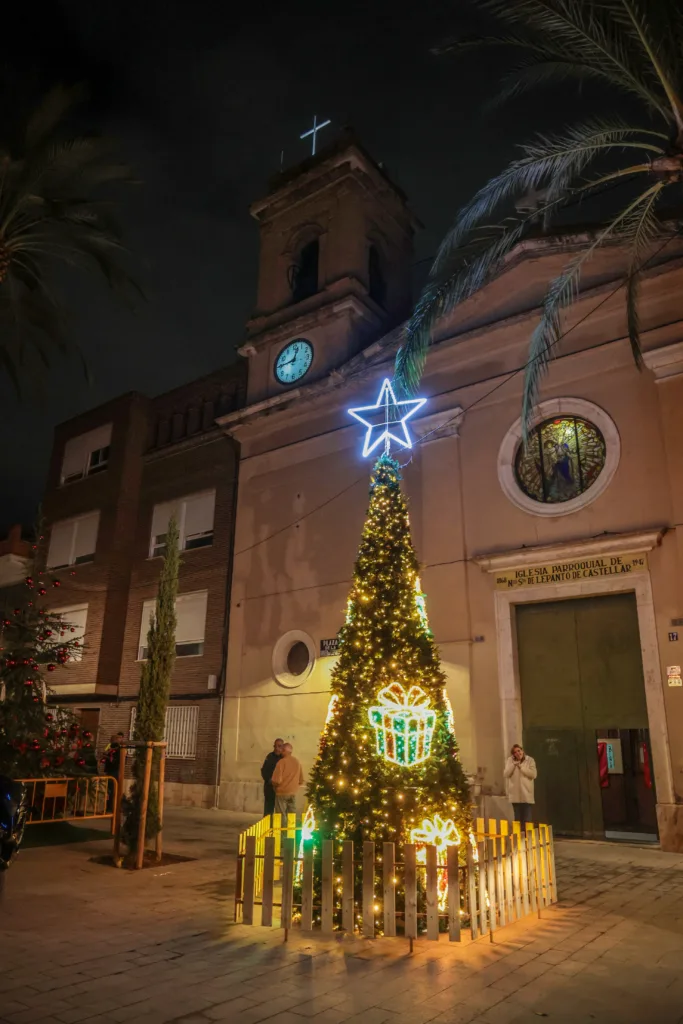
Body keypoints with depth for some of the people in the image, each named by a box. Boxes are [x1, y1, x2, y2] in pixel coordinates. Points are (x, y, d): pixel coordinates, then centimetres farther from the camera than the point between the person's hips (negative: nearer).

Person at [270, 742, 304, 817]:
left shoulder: (281, 762, -15)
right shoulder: (297, 762, 2)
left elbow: (277, 780, -17)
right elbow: (301, 781, 8)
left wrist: (274, 786, 3)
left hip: (282, 793, -5)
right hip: (293, 793, 5)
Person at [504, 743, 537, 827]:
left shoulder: (530, 760, -1)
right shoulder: (510, 761, 5)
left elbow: (533, 774, -11)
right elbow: (506, 774, -4)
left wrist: (521, 766, -13)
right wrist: (513, 764, -12)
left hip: (526, 793, -2)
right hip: (515, 794, 2)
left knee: (527, 818, 1)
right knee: (517, 817, 10)